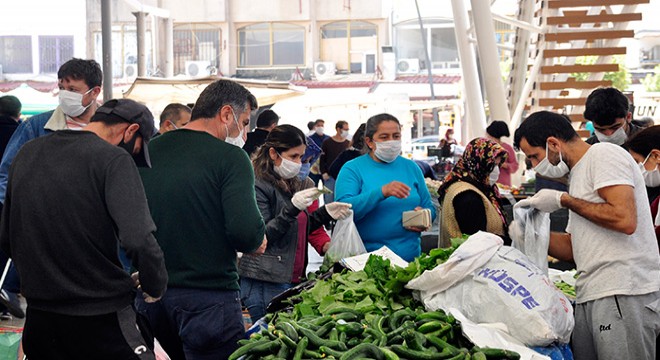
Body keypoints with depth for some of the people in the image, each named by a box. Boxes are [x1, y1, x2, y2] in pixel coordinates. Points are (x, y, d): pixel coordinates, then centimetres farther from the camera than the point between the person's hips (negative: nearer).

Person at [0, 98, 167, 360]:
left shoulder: (27, 153, 10)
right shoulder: (113, 159, -11)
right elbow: (139, 241, -21)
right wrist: (155, 288, -4)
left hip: (38, 319, 7)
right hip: (100, 320, -7)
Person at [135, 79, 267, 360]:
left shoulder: (148, 152, 7)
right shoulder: (229, 156, -11)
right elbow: (246, 230, -21)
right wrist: (254, 244, 0)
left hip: (150, 294, 7)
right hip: (209, 296, -6)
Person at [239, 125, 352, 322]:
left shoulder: (304, 186, 15)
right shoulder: (258, 186, -7)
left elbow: (313, 229, 13)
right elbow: (260, 237, -14)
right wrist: (292, 208, -23)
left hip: (296, 280, 6)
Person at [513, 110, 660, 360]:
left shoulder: (604, 155, -5)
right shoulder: (579, 172, 22)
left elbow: (625, 220, -20)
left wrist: (563, 200, -9)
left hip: (624, 294, -9)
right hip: (590, 295, 9)